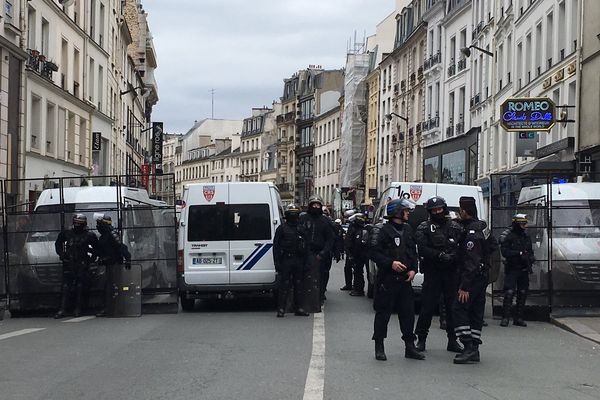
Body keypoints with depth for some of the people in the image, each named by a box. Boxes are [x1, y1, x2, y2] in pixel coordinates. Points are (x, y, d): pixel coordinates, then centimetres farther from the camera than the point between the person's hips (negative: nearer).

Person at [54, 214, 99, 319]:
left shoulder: (89, 236, 1)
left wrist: (91, 258, 3)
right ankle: (63, 309, -4)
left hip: (82, 265, -1)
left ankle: (78, 309, 11)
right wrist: (61, 254, 10)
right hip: (68, 264, 1)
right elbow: (58, 243, 22)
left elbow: (96, 248, 14)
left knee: (80, 287, 3)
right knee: (65, 287, -3)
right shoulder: (66, 234, 7)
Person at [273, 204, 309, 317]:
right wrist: (277, 262, -11)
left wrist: (305, 263, 9)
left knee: (299, 285, 8)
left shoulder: (300, 229, 14)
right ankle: (281, 309, -3)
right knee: (284, 286, -6)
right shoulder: (282, 228, 0)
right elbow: (276, 246, -3)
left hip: (298, 261, 5)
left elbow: (304, 247, 16)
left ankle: (298, 308, 15)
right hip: (286, 260, -5)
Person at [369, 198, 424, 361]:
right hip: (387, 279, -6)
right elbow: (374, 253, -10)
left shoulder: (408, 230, 16)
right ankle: (379, 348, 7)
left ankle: (410, 347, 14)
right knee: (383, 313, -1)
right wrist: (390, 263, -20)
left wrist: (413, 269, 5)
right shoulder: (382, 230, -6)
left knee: (408, 313, 6)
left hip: (405, 280, 6)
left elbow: (413, 253, 21)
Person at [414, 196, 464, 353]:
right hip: (432, 272, -3)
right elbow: (422, 249, -10)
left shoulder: (455, 227, 11)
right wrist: (440, 255, -22)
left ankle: (452, 340, 15)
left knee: (453, 306, 5)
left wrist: (453, 256, -15)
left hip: (451, 273, 3)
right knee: (428, 306, -3)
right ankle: (421, 339, 8)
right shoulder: (424, 228, 4)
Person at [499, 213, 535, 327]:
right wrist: (520, 253, -20)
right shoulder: (506, 236, -8)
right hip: (512, 269, -6)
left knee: (523, 293, 7)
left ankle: (518, 318, 14)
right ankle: (505, 318, -8)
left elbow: (530, 251, 20)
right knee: (509, 293, -12)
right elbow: (505, 252, -17)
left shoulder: (526, 235, 12)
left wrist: (530, 259, 1)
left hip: (524, 269, 6)